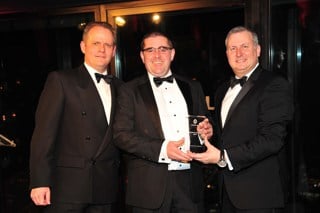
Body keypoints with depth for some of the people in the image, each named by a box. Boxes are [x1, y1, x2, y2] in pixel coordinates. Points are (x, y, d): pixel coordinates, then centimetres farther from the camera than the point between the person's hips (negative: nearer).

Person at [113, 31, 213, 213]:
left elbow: (206, 122, 20)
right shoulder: (130, 90, 2)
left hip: (190, 181, 3)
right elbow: (121, 134, -6)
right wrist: (161, 149, -16)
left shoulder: (193, 87, 14)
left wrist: (207, 130, -4)